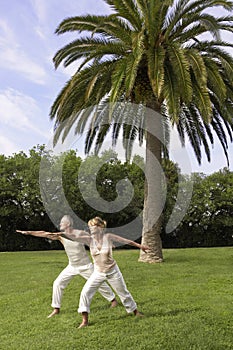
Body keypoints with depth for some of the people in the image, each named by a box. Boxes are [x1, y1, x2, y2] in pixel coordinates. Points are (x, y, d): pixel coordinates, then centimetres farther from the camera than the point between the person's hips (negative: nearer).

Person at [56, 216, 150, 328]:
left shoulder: (108, 237, -17)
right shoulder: (89, 239, -12)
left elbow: (126, 241, -7)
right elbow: (74, 237, -25)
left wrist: (140, 246, 0)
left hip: (112, 272, -2)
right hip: (98, 273, 2)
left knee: (123, 292, 13)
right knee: (85, 293, -10)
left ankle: (135, 311, 37)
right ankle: (85, 321, 3)